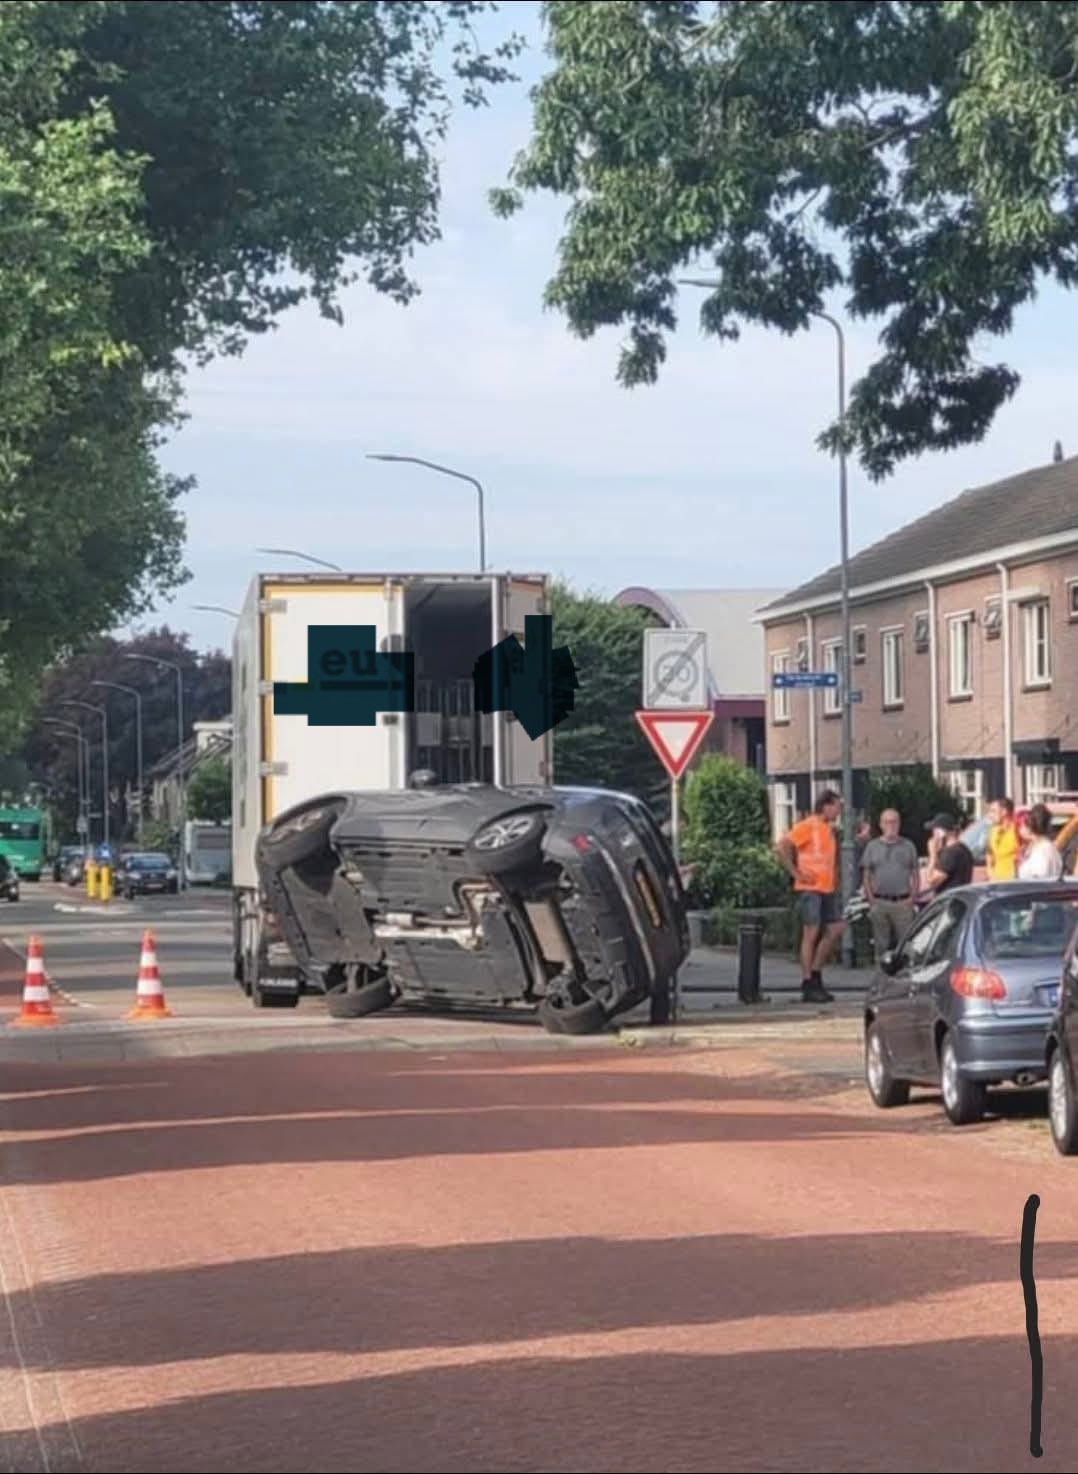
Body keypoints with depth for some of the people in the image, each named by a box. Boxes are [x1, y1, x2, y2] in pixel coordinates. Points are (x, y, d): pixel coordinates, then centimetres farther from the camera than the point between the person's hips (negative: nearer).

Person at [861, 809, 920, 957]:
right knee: (881, 945, 3)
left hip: (902, 903, -1)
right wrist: (871, 900, -1)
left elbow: (916, 876, 10)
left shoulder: (908, 846, 11)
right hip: (879, 903, 1)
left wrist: (912, 898, -2)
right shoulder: (872, 846, 11)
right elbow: (866, 876, 9)